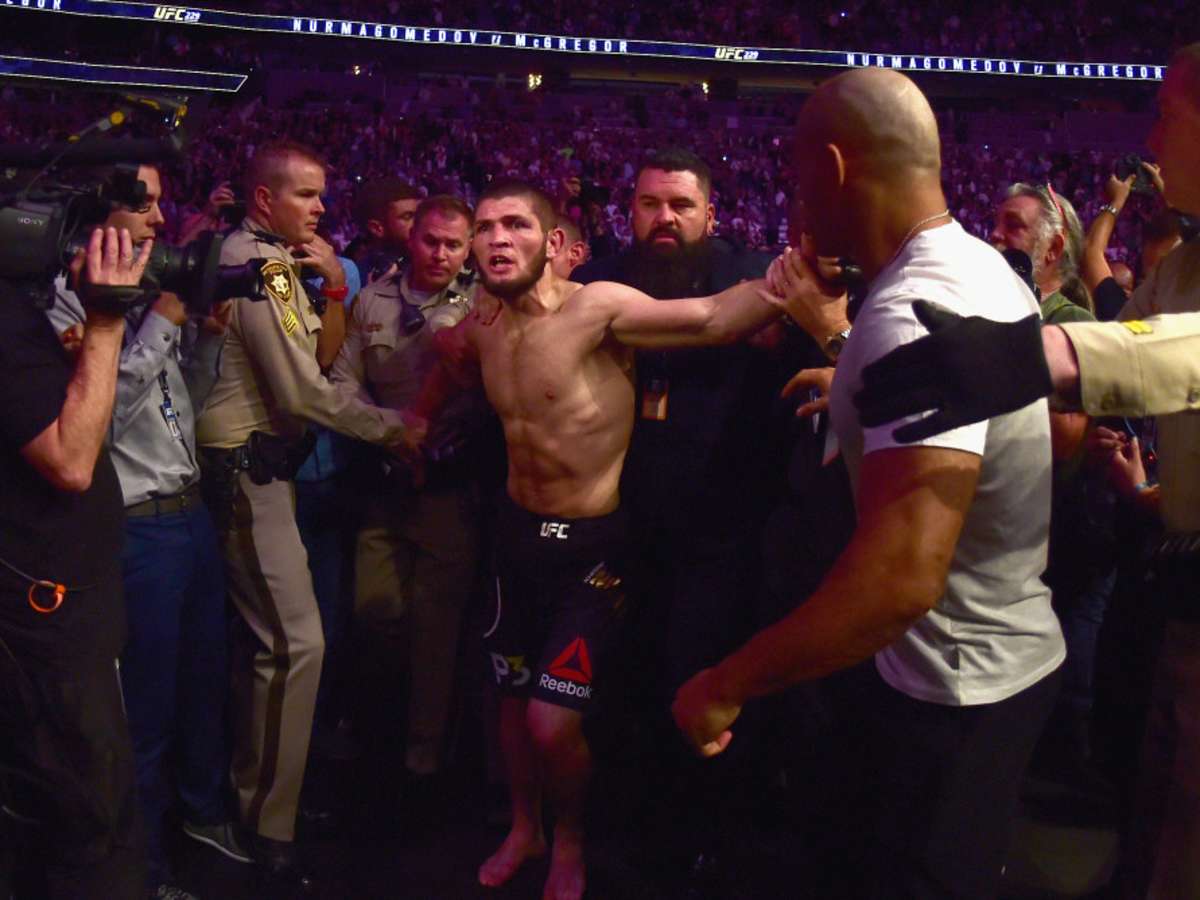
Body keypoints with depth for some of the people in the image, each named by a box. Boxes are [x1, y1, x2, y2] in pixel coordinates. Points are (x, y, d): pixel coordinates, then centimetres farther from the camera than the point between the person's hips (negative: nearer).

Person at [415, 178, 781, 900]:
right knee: (513, 697, 19)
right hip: (519, 531, 6)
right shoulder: (481, 325, 0)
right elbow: (452, 370, 25)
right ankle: (524, 827, 45)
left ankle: (570, 841, 26)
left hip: (593, 546, -6)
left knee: (552, 723, -7)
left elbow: (716, 318, -36)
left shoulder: (597, 307, -22)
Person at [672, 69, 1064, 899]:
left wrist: (725, 687, -30)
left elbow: (902, 576, -40)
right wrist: (834, 330, 24)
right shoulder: (982, 269, 3)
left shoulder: (911, 312, -31)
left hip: (952, 690, -9)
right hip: (1009, 656, 10)